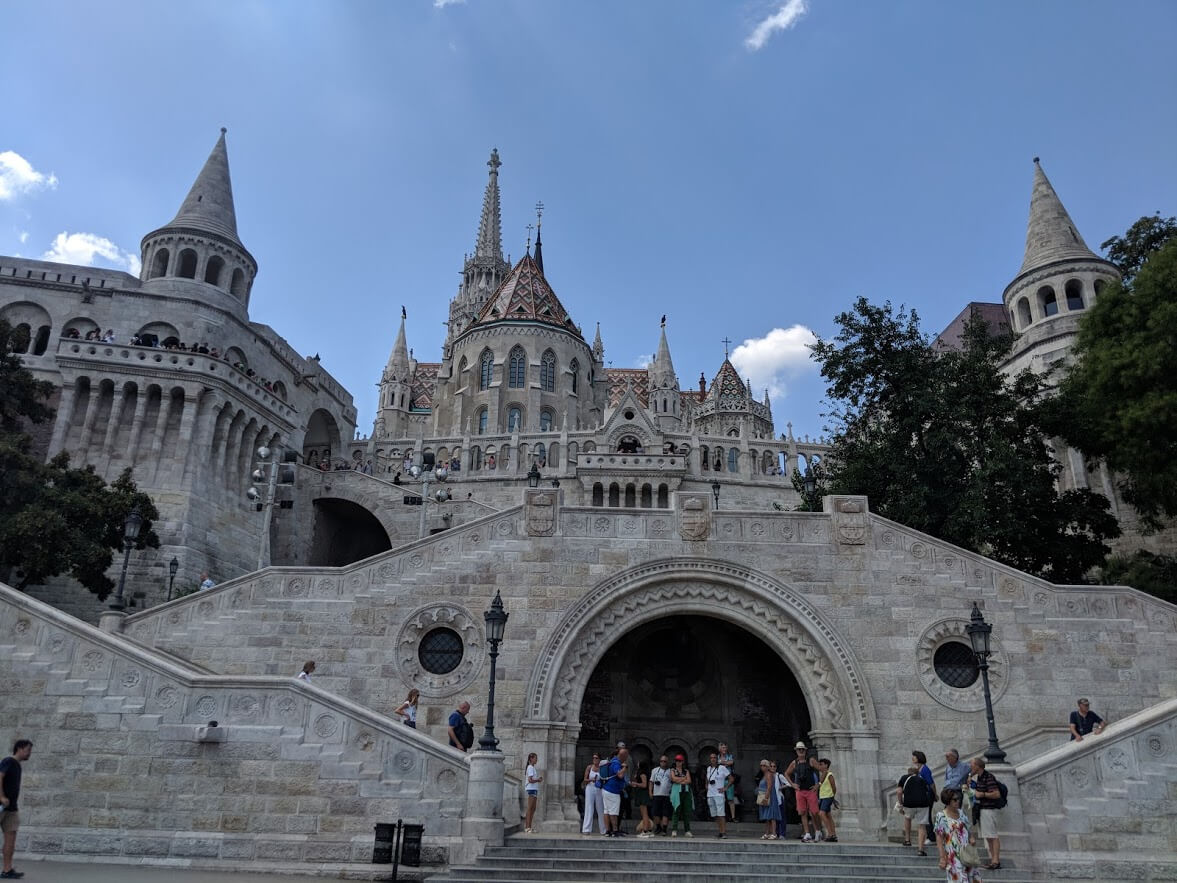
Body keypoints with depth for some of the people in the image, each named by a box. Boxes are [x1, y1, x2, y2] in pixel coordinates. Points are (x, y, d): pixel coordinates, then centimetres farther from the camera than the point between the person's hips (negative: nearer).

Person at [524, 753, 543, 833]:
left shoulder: (533, 768, 19)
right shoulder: (530, 768, -10)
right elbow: (530, 780, -19)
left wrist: (539, 779, 4)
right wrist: (538, 780, -8)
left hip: (534, 789, 10)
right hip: (531, 789, -10)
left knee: (533, 809, 9)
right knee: (530, 808, -8)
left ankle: (528, 827, 12)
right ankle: (527, 827, -7)